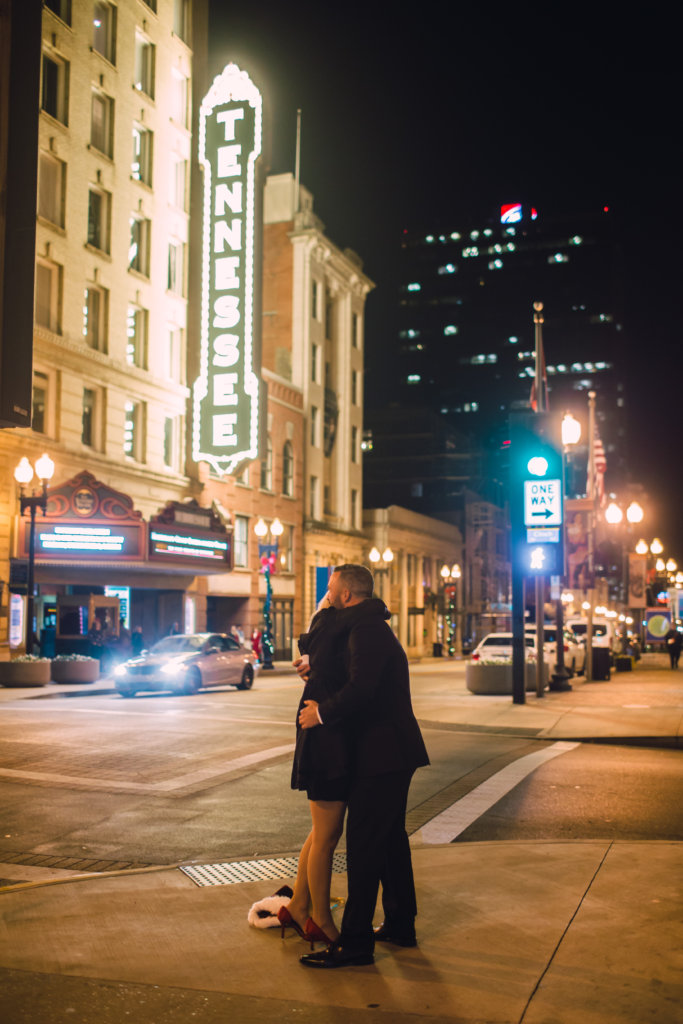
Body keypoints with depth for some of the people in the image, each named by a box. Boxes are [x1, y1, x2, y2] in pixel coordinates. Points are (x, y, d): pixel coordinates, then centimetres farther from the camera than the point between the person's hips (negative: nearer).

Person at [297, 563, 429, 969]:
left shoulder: (366, 630, -17)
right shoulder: (373, 627, 17)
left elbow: (361, 689, -29)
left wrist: (322, 712, -17)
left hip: (383, 753, -11)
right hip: (394, 751, 11)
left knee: (364, 844, -7)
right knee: (391, 837, 18)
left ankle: (356, 942, -2)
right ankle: (401, 924, 29)